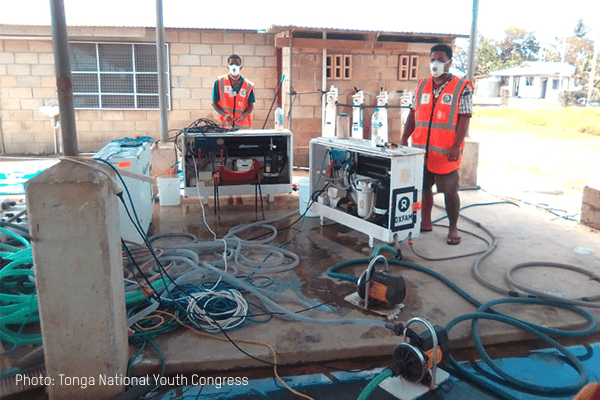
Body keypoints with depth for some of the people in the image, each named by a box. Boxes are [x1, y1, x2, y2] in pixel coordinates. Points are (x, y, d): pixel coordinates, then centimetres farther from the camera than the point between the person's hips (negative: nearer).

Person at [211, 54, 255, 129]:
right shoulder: (219, 82, 4)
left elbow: (251, 105, 8)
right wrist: (224, 115, -12)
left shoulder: (248, 85, 5)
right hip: (225, 124, -1)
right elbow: (214, 103, 5)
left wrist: (244, 115, -13)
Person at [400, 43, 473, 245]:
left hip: (445, 152, -4)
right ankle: (426, 222, 28)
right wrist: (404, 138, 4)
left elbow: (464, 119, -7)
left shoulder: (462, 87, -2)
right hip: (421, 149, 5)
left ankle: (453, 228, 17)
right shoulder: (422, 85, 12)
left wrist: (456, 147, -16)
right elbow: (413, 114, 14)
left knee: (450, 190, 3)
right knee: (423, 187, 12)